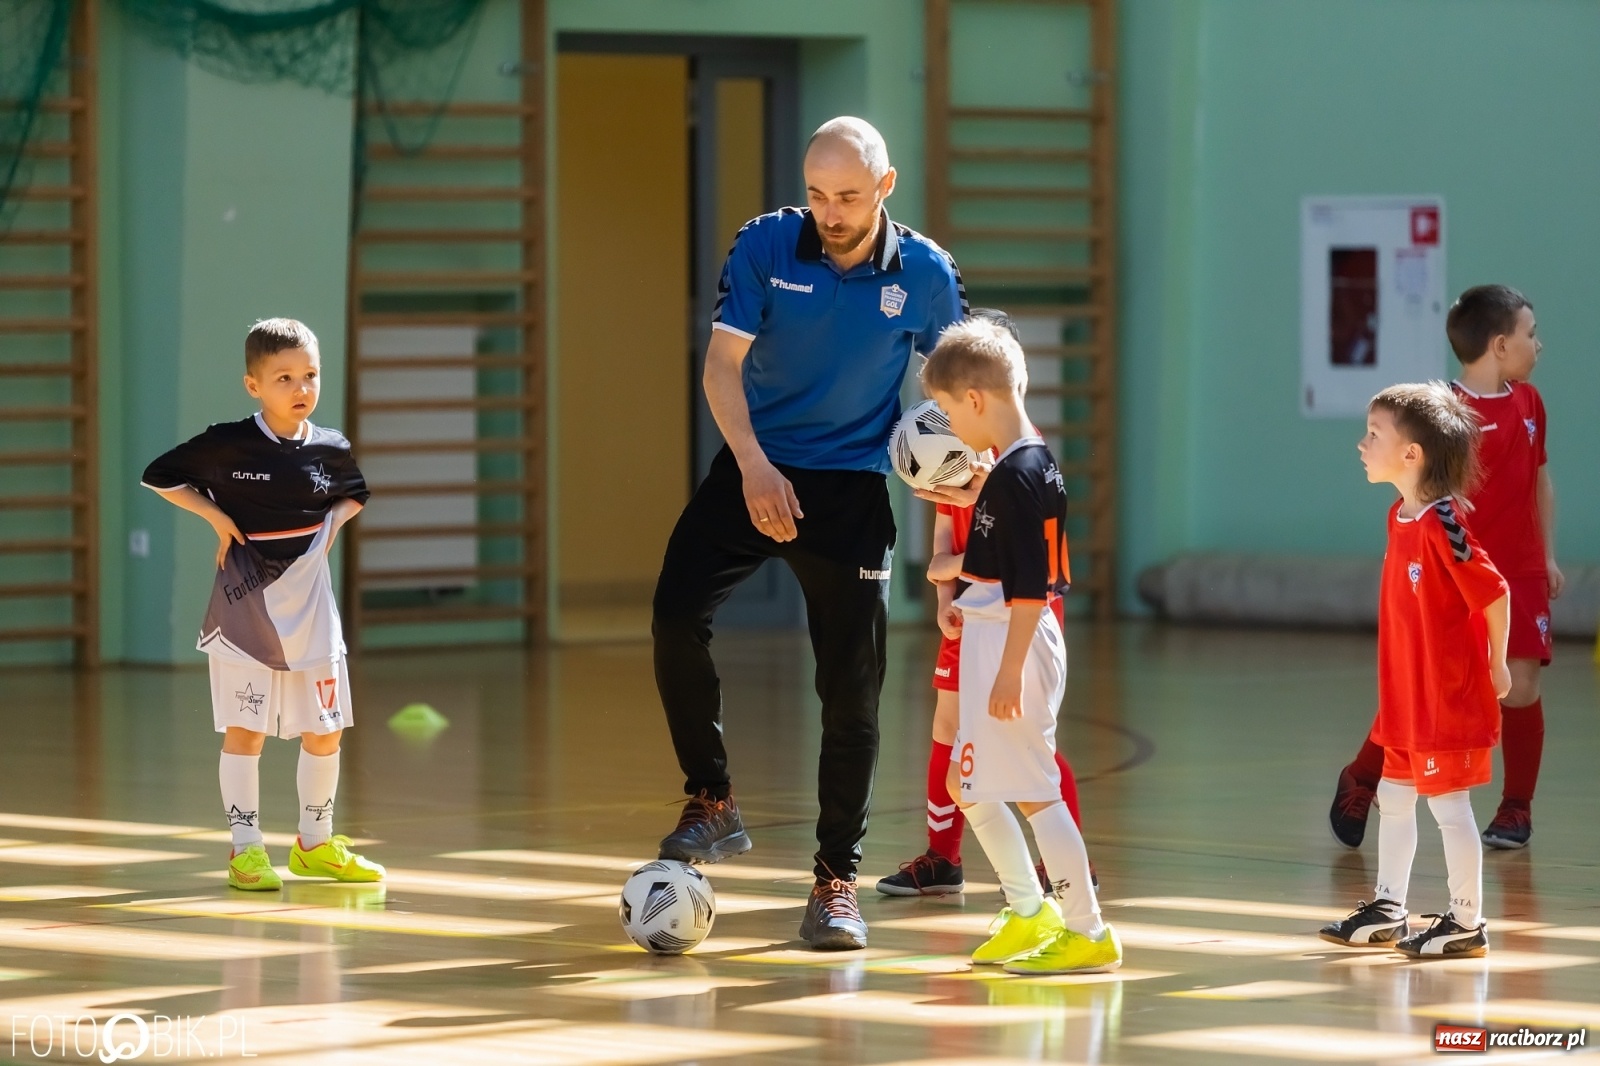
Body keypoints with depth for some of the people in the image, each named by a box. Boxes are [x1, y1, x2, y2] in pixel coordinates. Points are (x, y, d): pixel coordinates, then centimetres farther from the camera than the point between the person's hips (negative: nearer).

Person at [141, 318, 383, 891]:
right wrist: (215, 516, -9)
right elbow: (159, 476, -1)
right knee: (245, 731, -2)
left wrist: (333, 523, 3)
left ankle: (315, 843, 23)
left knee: (324, 731, 8)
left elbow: (355, 494, 23)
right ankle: (245, 849, 5)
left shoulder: (331, 449, 2)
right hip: (245, 608, -4)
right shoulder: (228, 444, -10)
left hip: (309, 607, 4)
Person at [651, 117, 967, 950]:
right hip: (756, 468, 0)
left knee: (851, 690, -2)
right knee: (676, 613, -20)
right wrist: (753, 463, -22)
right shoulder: (765, 246, -8)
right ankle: (712, 804, -2)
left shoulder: (924, 273, -6)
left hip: (852, 489, 0)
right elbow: (722, 361, -9)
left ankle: (837, 879, 9)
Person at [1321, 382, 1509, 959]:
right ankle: (1386, 912, 28)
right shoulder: (1400, 518, 6)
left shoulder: (1441, 525, -22)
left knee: (1448, 805, -1)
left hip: (1448, 696, -9)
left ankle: (1466, 923, 8)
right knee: (1394, 797, 17)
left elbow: (1494, 592, -20)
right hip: (1407, 696, 9)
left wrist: (1497, 666, -10)